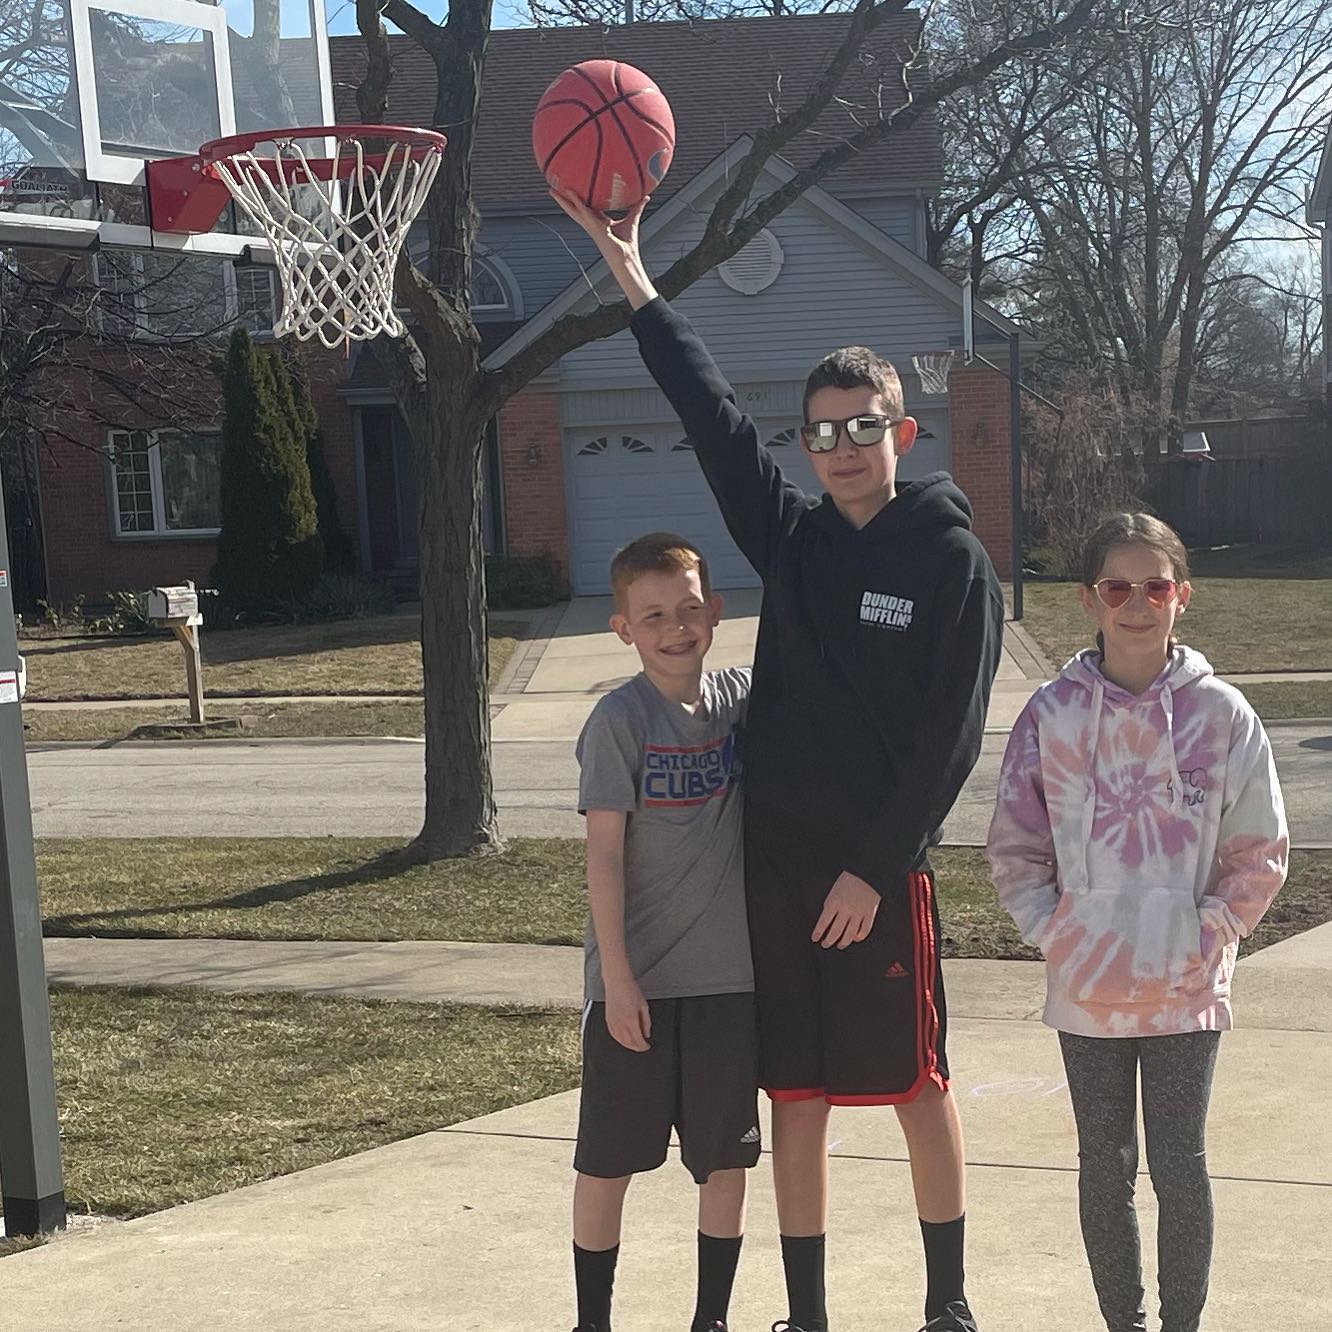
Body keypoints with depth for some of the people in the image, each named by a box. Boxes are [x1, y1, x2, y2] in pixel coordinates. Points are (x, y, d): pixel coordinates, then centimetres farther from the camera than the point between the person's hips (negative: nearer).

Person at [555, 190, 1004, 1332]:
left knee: (918, 1089, 6)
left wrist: (877, 867, -13)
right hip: (780, 858, 4)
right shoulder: (793, 537, 8)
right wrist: (632, 275, 9)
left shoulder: (953, 561, -5)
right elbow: (713, 413, 10)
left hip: (883, 871, -4)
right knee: (796, 1099, 10)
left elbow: (952, 736, -9)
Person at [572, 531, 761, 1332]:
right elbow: (605, 853, -12)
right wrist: (617, 979, -14)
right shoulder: (620, 720, -11)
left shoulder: (741, 698, 0)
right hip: (637, 979, -3)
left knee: (725, 1155, 11)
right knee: (609, 1160, 7)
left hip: (728, 973, 4)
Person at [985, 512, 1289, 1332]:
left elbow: (1259, 852, 1)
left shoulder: (1220, 714, -5)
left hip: (1186, 986, -1)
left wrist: (1208, 935, -7)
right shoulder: (1053, 714, -3)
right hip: (1087, 988, 2)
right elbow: (1014, 850, 4)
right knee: (1105, 1168, 13)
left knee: (1181, 1167, 4)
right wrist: (1054, 934, -6)